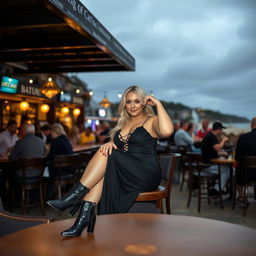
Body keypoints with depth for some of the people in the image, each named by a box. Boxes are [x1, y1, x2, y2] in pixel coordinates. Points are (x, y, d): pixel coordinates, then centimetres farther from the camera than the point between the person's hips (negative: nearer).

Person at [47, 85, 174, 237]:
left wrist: (158, 104, -13)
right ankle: (85, 216, -35)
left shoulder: (152, 121, 2)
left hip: (147, 175, -5)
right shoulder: (122, 123, 22)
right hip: (125, 174, 5)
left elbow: (167, 131, -22)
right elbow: (114, 144, 12)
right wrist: (109, 144, -12)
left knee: (106, 155, -23)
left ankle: (75, 195, -23)